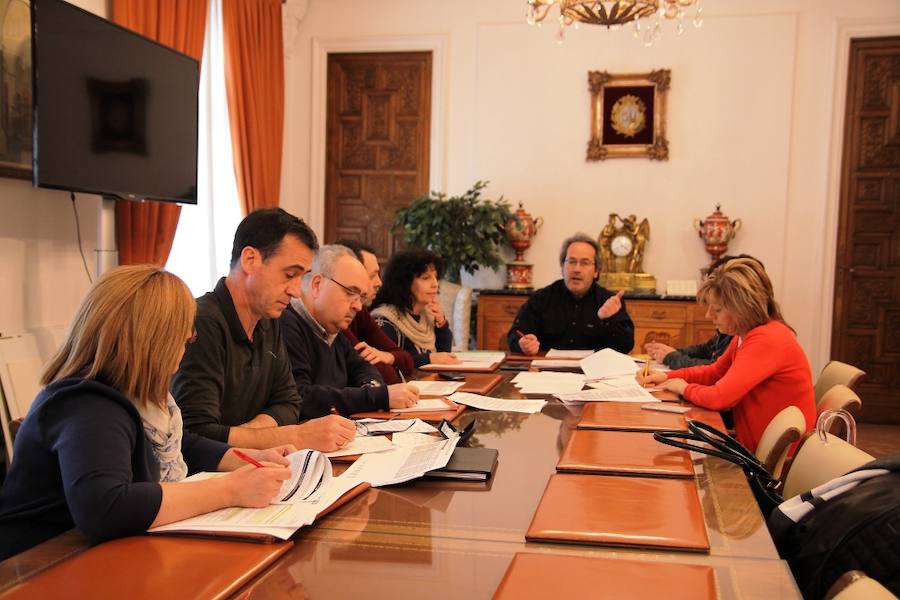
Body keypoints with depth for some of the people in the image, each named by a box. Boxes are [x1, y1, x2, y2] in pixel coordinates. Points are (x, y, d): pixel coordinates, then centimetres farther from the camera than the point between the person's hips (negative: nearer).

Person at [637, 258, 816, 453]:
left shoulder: (767, 340, -24)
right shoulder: (746, 334, 5)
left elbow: (719, 397, -27)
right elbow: (714, 372, 18)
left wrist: (684, 388, -7)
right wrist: (667, 377, 3)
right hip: (753, 444, 8)